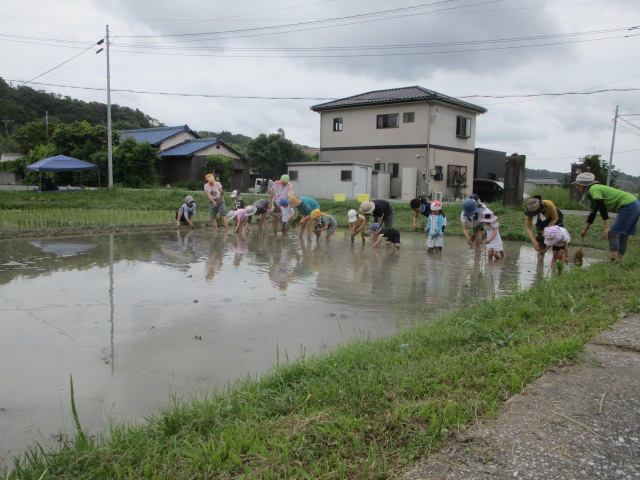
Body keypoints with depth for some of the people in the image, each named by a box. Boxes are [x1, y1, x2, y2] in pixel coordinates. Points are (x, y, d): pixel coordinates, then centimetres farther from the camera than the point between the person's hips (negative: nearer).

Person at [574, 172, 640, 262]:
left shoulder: (594, 189, -7)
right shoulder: (598, 188, 23)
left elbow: (603, 209, -19)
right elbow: (593, 213, 29)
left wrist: (607, 227, -22)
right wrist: (585, 230, 35)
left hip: (628, 206, -10)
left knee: (612, 233, -10)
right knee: (622, 235, 12)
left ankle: (613, 262, -16)